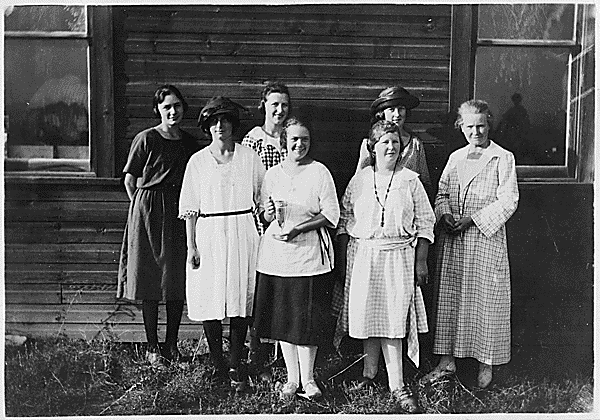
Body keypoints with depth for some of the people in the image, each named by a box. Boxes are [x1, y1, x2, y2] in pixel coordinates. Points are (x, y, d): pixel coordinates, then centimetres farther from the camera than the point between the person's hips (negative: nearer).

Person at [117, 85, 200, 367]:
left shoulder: (190, 143, 10)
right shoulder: (146, 139, -4)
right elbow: (130, 179, 0)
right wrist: (142, 206, -1)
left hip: (180, 212, 4)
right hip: (148, 210, -4)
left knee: (178, 280, 5)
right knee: (150, 281, 0)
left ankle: (172, 345, 18)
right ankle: (152, 348, 11)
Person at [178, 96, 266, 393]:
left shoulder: (249, 157, 6)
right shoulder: (197, 161, 7)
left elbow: (262, 201, 8)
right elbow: (190, 208, 6)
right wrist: (191, 245, -1)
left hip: (242, 234, 0)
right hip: (208, 235, 1)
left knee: (240, 300, 0)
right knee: (209, 300, 1)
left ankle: (235, 366, 10)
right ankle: (217, 365, 14)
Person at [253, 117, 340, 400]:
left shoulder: (320, 172, 0)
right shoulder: (272, 174, 10)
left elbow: (330, 215, -4)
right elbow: (262, 217, 15)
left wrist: (297, 228, -14)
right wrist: (267, 214, -9)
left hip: (309, 252, -3)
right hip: (276, 253, 3)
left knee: (308, 318, 0)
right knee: (282, 316, 7)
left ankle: (307, 379, 15)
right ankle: (292, 378, 21)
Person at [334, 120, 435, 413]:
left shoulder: (410, 180, 3)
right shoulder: (359, 180, 7)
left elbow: (425, 224, 3)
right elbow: (344, 220, 10)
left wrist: (421, 261, -2)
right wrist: (342, 257, 4)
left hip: (399, 256, -2)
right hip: (363, 255, 2)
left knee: (393, 318, -5)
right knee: (367, 315, 6)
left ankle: (397, 386, 1)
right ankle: (369, 374, 22)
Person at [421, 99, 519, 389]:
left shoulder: (503, 159, -2)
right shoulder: (455, 157, 13)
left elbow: (508, 201, -8)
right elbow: (441, 193, 15)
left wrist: (472, 219, -15)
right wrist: (445, 214, -6)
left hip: (486, 239, -4)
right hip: (453, 241, 5)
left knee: (486, 299, 2)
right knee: (449, 297, 7)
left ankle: (486, 363, 16)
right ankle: (447, 360, 17)